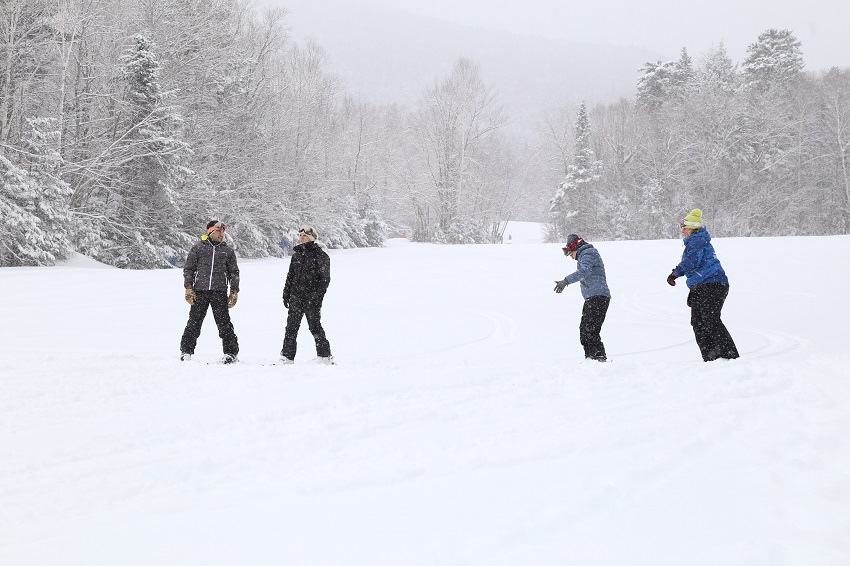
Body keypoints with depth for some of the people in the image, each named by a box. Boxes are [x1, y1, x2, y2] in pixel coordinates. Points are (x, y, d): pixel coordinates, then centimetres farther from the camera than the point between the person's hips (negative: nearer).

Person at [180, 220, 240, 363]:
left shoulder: (228, 251, 12)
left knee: (224, 323, -3)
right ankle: (186, 351, 14)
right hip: (200, 291, 0)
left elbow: (234, 272, 16)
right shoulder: (198, 248, 7)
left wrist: (234, 292, 8)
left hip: (220, 292, 1)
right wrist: (188, 288, 0)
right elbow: (188, 269, 8)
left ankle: (231, 352, 5)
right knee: (194, 322, 2)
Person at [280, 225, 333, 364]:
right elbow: (290, 275, 19)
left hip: (312, 298, -6)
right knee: (291, 326, 3)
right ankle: (287, 356, 7)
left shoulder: (320, 255, -5)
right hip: (296, 296, 6)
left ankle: (325, 355, 7)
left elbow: (325, 279, -7)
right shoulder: (297, 254, 13)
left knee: (315, 326, -3)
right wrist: (286, 294, 13)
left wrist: (317, 295, -14)